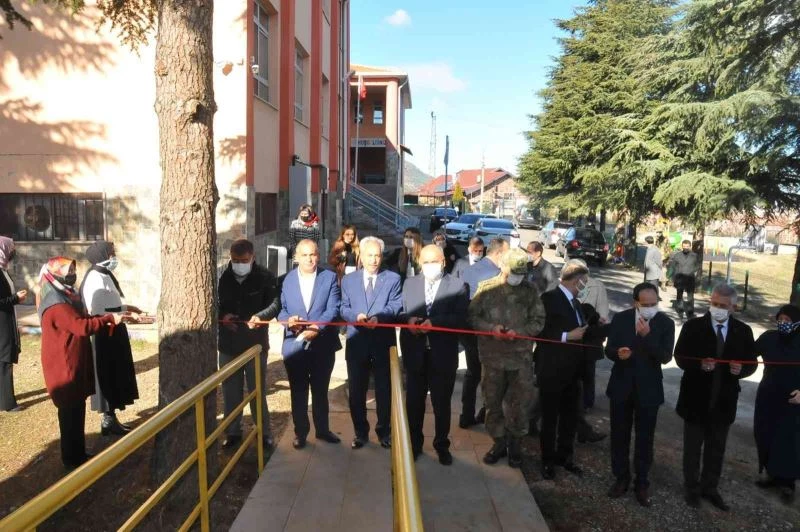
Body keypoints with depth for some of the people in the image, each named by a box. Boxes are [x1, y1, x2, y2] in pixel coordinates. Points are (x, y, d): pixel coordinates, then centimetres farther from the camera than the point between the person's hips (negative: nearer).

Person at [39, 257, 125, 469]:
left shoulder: (65, 297, 12)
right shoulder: (57, 304, -22)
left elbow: (80, 320, 18)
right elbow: (82, 326, -28)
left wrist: (103, 318, 3)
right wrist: (108, 319, -21)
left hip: (74, 363, 10)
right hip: (65, 366, -10)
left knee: (76, 409, 16)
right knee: (70, 411, 0)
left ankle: (78, 454, 26)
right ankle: (72, 458, 12)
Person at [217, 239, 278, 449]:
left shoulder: (265, 277, -6)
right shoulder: (221, 277, 0)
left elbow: (275, 302, -12)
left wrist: (261, 316, -31)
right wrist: (221, 316, -14)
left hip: (255, 342, -2)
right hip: (228, 343, 3)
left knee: (257, 390, 9)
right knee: (230, 390, 13)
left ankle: (264, 432, 22)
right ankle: (232, 432, 27)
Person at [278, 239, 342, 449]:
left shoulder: (329, 277, -3)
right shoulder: (287, 279, 3)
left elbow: (333, 309, -11)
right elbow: (281, 309, 1)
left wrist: (317, 327, -25)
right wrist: (288, 321, -21)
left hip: (323, 345, 0)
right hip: (294, 345, 1)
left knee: (320, 390, 16)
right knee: (298, 392, 12)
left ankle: (322, 429, 32)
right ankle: (300, 431, 28)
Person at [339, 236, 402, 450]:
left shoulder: (393, 278, 2)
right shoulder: (348, 279, 9)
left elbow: (395, 305, -9)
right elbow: (344, 309, 3)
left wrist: (378, 317, -28)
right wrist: (356, 316, -19)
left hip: (383, 342, -2)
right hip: (357, 342, 2)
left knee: (384, 389, 9)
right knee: (356, 390, 10)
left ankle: (384, 431, 26)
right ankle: (361, 432, 26)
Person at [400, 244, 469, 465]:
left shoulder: (458, 286, -3)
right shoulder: (409, 284, 9)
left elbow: (460, 318, -12)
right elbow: (401, 313, 6)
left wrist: (434, 322, -23)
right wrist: (409, 319, -16)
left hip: (443, 355, -2)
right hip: (415, 354, 3)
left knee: (442, 404, 12)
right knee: (414, 402, 13)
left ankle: (442, 446, 30)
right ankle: (414, 444, 32)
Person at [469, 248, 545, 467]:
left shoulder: (530, 290, 1)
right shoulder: (486, 288, -1)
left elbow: (538, 321, 2)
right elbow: (472, 316, 0)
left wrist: (518, 332, -14)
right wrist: (490, 327, -17)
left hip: (521, 357, 0)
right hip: (492, 356, 0)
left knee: (520, 403, 5)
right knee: (493, 402, 11)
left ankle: (515, 444, 27)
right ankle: (499, 442, 30)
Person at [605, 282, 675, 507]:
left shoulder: (666, 323, -10)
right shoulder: (620, 319, -7)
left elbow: (665, 357, -18)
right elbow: (609, 349, -4)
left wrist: (647, 335, -30)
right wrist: (618, 353, -27)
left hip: (648, 388, -1)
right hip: (621, 386, 2)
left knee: (645, 438, 11)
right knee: (619, 435, 13)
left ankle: (642, 483, 27)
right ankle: (621, 478, 30)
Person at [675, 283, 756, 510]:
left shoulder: (743, 331, -2)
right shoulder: (693, 326, -11)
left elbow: (751, 363, 1)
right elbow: (680, 357, -10)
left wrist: (741, 370, -22)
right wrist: (699, 365, -29)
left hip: (724, 401, 3)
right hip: (696, 399, -3)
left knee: (716, 449, 19)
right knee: (692, 448, 13)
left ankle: (710, 488, 37)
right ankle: (692, 489, 31)